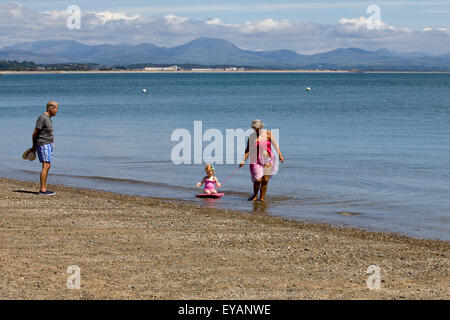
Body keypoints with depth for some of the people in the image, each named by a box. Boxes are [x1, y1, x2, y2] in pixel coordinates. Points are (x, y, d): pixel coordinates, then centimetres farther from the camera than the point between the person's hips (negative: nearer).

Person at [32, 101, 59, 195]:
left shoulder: (48, 117, 13)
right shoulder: (42, 118, -16)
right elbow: (35, 133, -12)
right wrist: (34, 146, -4)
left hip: (49, 144, 10)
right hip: (43, 145, -10)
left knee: (47, 166, 8)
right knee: (46, 166, -14)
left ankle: (44, 189, 11)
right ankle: (42, 189, -15)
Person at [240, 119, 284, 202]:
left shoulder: (267, 133, -2)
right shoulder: (251, 137, 0)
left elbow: (275, 144, 2)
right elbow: (248, 150, 2)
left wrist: (280, 155, -1)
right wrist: (243, 160, -7)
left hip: (268, 160, 0)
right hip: (256, 160, 0)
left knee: (265, 180, -4)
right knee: (258, 179, -10)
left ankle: (262, 198, 9)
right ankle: (255, 195, 18)